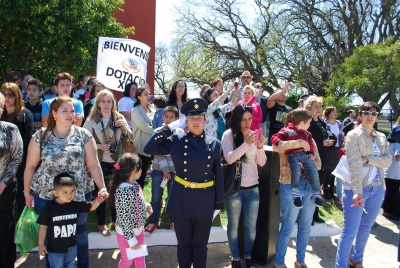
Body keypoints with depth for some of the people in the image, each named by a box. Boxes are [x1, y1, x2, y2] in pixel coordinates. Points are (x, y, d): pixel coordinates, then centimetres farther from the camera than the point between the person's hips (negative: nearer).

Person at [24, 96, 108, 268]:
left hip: (79, 194, 0)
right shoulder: (40, 136, -3)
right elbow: (30, 166, 3)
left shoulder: (84, 135, -4)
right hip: (46, 195, 0)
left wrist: (102, 187, -16)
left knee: (79, 231, 15)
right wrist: (27, 191, 5)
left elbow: (93, 164, -7)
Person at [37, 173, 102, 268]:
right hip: (55, 248, -3)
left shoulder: (76, 205, -13)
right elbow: (43, 227, -11)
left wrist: (99, 199, -24)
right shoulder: (49, 208, -21)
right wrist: (41, 244, -4)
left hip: (71, 246, 3)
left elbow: (91, 207, -3)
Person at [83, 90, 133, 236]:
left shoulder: (119, 118, 3)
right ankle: (101, 224, 25)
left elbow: (130, 137, 6)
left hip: (117, 162, 3)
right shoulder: (91, 121, -6)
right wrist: (99, 146, -21)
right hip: (100, 163, -3)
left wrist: (124, 127, -12)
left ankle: (115, 220, 34)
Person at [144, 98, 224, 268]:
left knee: (200, 244, 16)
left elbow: (218, 174, 3)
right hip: (181, 200, 0)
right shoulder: (176, 141, -4)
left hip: (205, 201, 1)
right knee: (184, 244, 16)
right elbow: (148, 149, -3)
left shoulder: (214, 144, -1)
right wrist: (166, 130, -12)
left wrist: (219, 200, 4)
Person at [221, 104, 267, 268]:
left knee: (251, 226, 13)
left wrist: (260, 147, -17)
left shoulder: (254, 135, 4)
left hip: (253, 188, 4)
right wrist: (247, 144, -29)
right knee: (234, 225, 10)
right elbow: (229, 158, -20)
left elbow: (262, 163, 2)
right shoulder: (229, 135, -8)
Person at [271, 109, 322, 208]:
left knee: (315, 173, -1)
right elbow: (274, 137, -7)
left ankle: (316, 195, 18)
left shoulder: (306, 133, 22)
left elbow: (310, 142, 31)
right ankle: (296, 195, -15)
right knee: (297, 171, -31)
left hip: (305, 155, 7)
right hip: (293, 155, -6)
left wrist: (311, 153, 15)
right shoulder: (287, 131, 0)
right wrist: (279, 143, -27)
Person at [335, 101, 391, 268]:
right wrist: (357, 191, -27)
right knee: (350, 230, -4)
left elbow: (388, 161, -2)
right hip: (356, 188, -6)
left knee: (366, 227, 16)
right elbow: (354, 165, -19)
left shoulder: (381, 137, 11)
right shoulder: (353, 135, -8)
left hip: (377, 189, 6)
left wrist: (368, 159, -18)